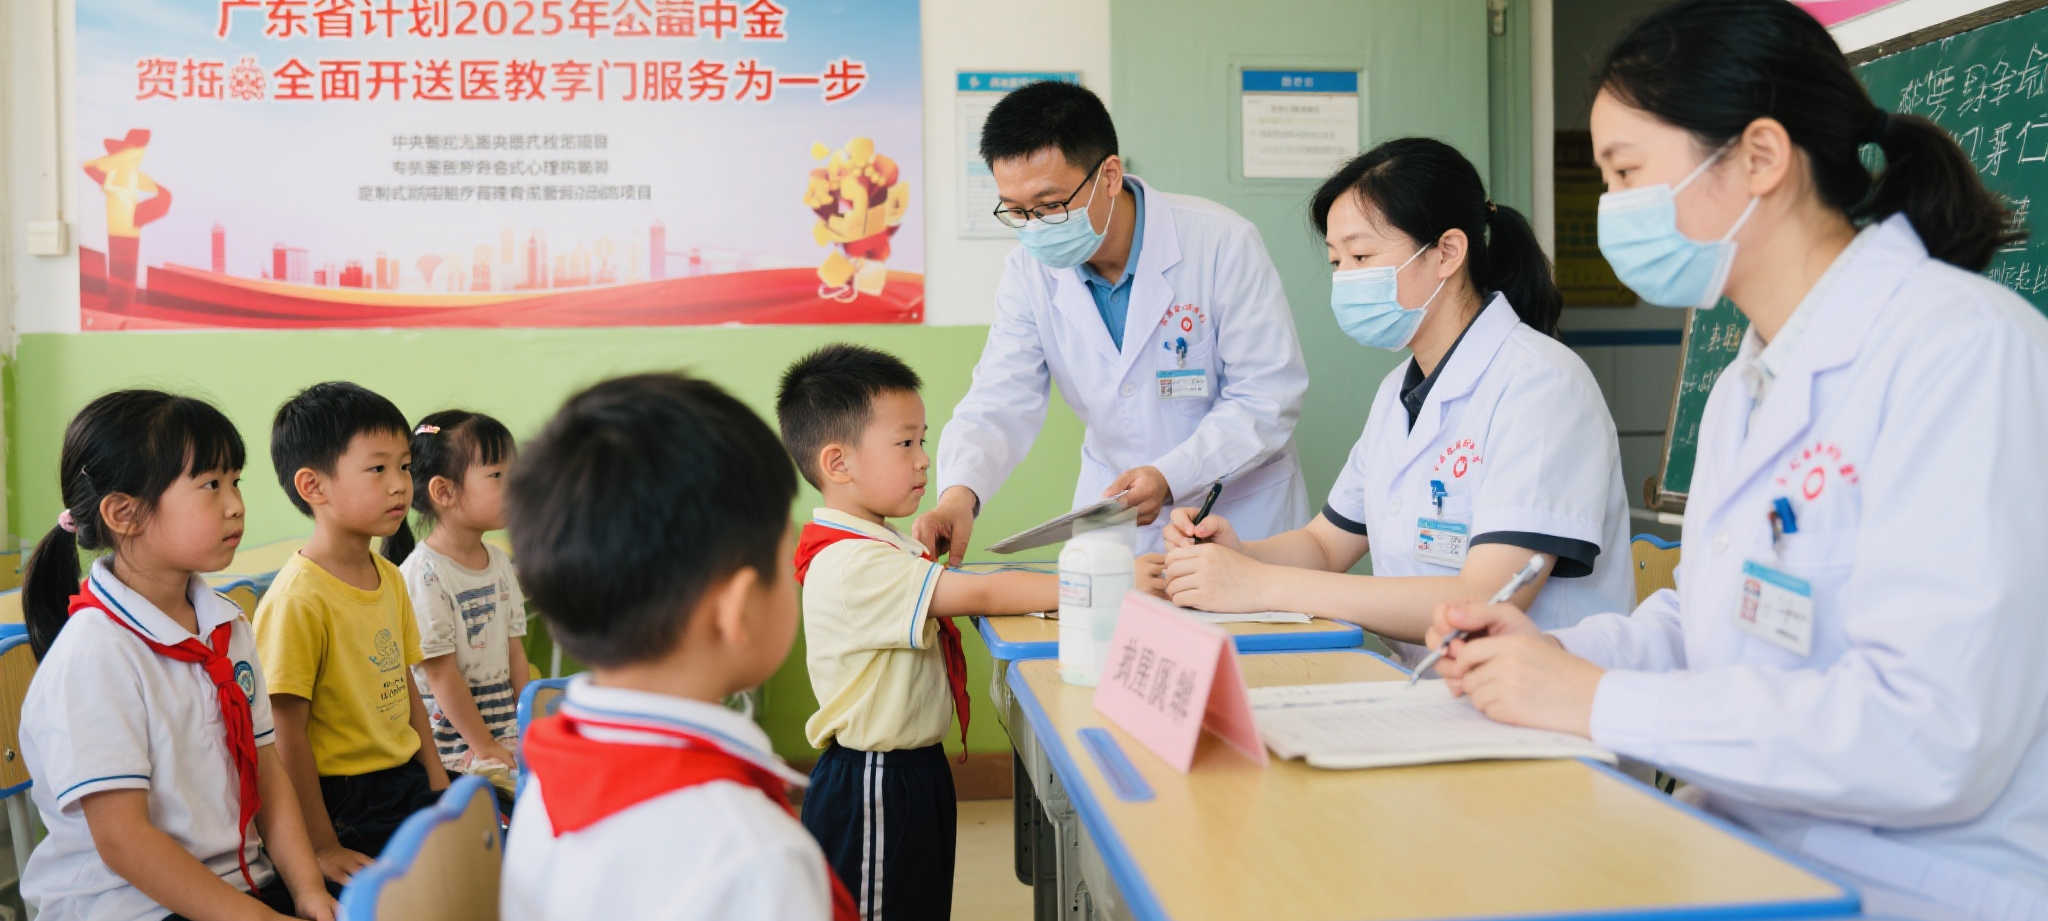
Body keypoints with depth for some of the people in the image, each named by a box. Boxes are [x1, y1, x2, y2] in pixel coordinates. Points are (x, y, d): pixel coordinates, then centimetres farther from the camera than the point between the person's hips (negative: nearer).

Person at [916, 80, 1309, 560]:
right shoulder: (1030, 269, -4)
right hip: (1112, 506, 3)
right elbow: (1000, 403, -6)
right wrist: (959, 493, -26)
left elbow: (1268, 398, -14)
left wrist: (1169, 477, -26)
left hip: (1239, 513, -3)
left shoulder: (1222, 243, -16)